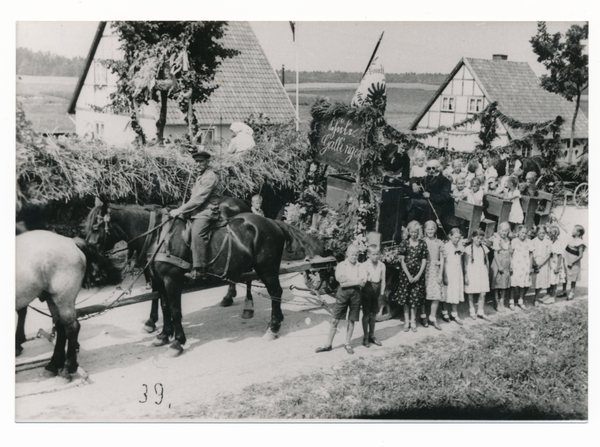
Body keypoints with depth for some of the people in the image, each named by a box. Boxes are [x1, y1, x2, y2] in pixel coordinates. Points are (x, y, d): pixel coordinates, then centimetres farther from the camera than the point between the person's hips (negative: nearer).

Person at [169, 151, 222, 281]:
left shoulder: (210, 177, -10)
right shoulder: (200, 177, 22)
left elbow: (199, 199, -17)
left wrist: (180, 210, -16)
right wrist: (181, 210, 12)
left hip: (207, 213, -11)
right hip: (197, 213, 11)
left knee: (197, 233, -29)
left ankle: (199, 270, -33)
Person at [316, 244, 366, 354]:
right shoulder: (341, 265, 2)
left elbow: (363, 282, -7)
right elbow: (341, 282, -12)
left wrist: (347, 281, -16)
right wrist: (356, 281, -13)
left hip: (356, 293, 2)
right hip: (343, 293, -2)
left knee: (351, 320, 7)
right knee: (335, 320, 0)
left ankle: (347, 344, 21)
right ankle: (328, 345, 7)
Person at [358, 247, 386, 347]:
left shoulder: (382, 265, -1)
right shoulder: (364, 265, -13)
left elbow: (383, 280, 5)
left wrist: (381, 293, 7)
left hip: (376, 291, 4)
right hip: (367, 290, -4)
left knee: (373, 315, 15)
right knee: (366, 315, 5)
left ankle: (372, 336, 29)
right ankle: (365, 337, 18)